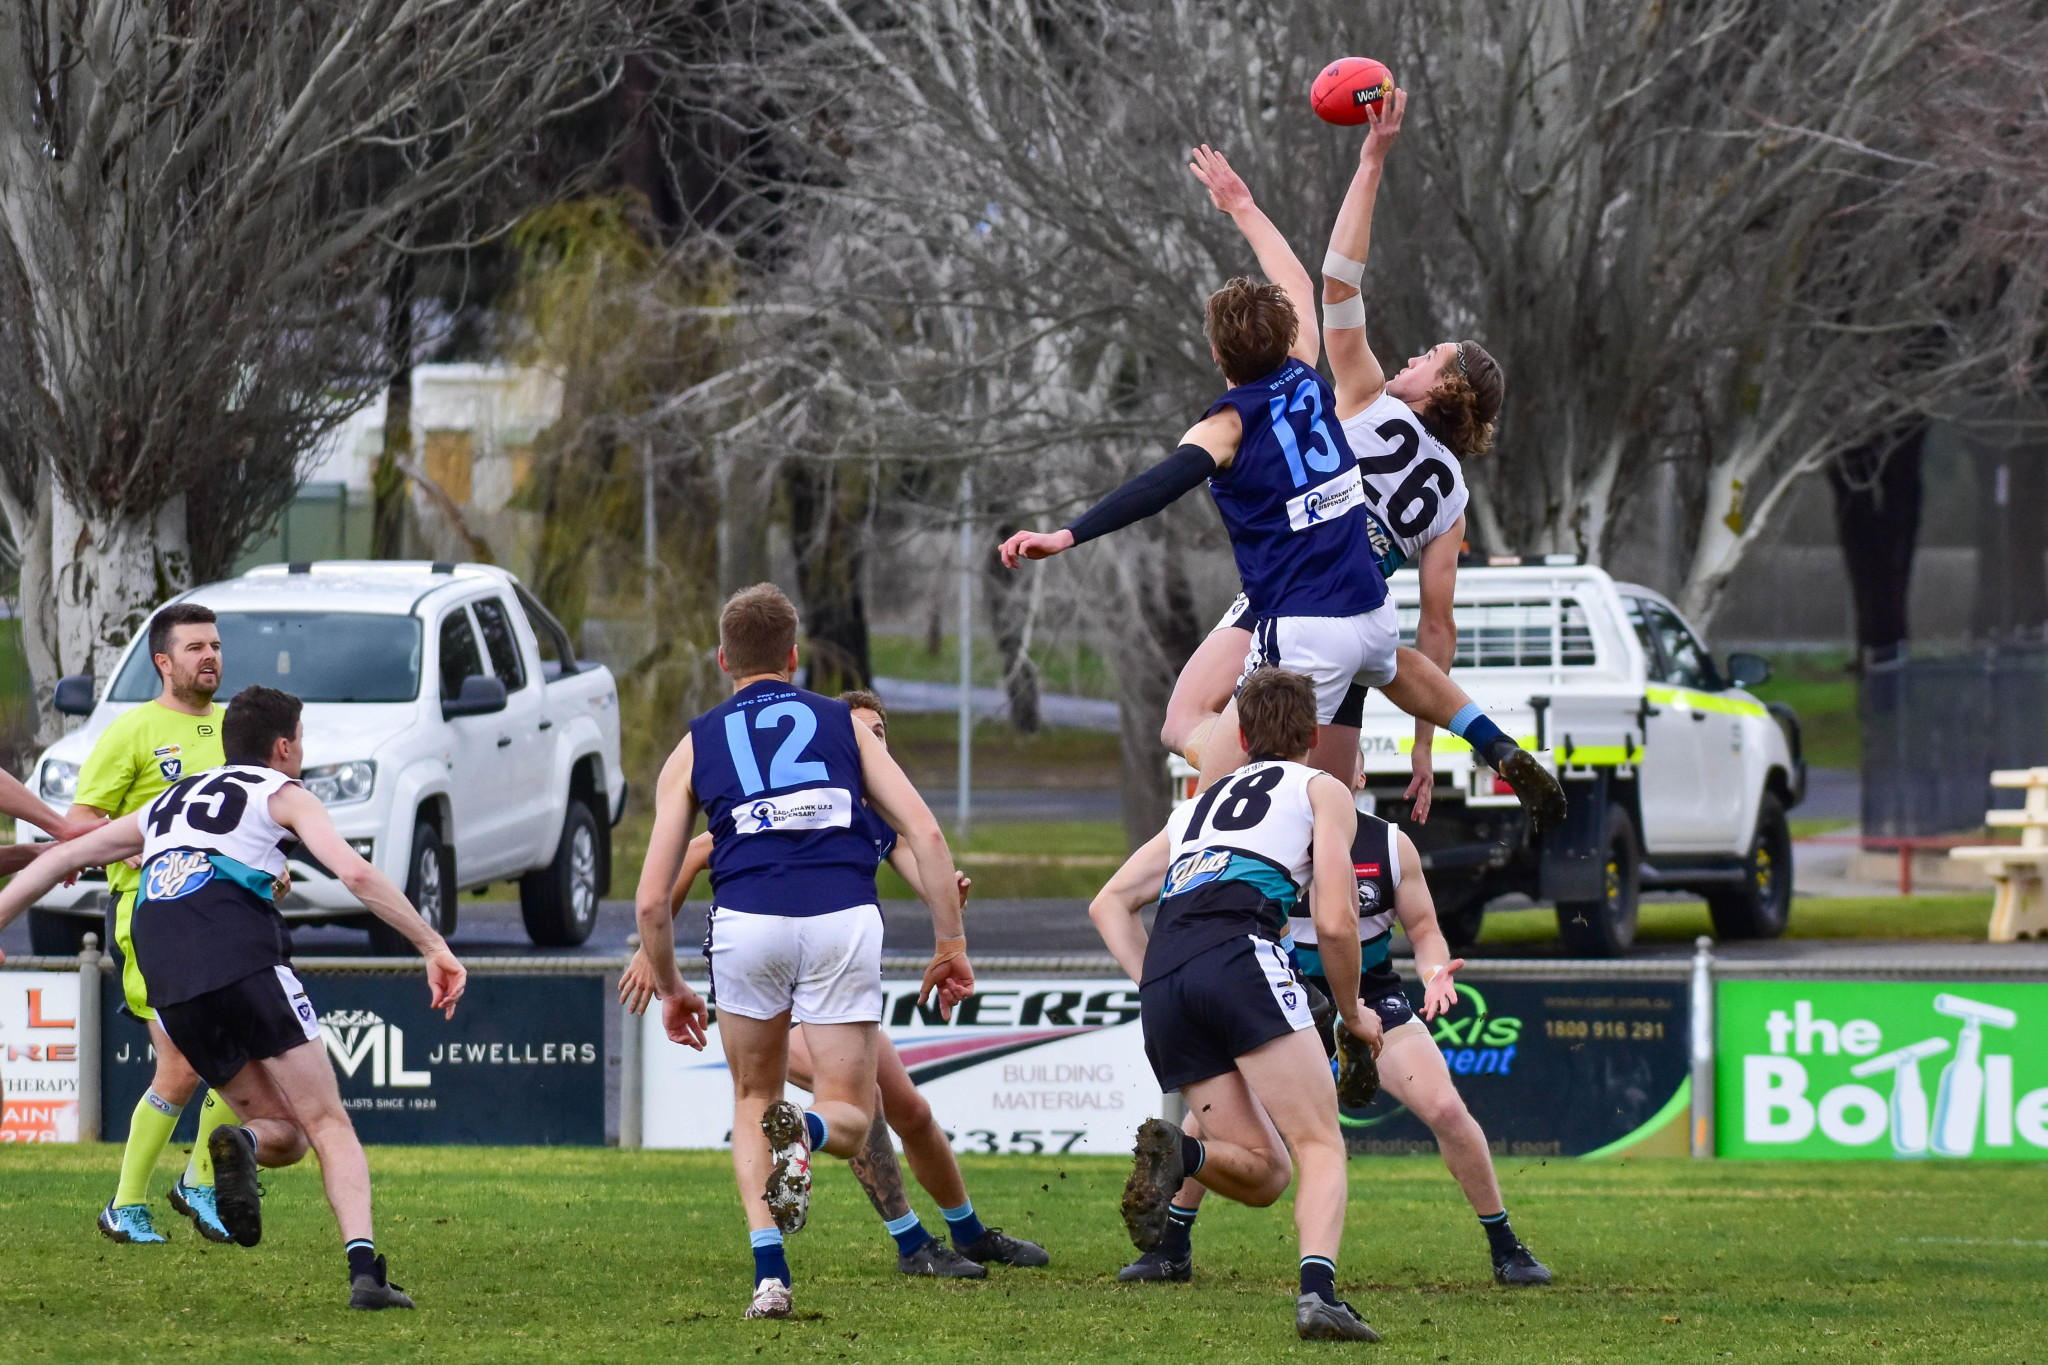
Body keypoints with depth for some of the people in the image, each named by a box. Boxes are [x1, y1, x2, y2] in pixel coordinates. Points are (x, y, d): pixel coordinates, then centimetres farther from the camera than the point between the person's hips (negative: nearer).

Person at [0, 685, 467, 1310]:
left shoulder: (165, 806, 30)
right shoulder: (283, 794, 13)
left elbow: (61, 857, 31)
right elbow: (355, 872, -1)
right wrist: (433, 946, 0)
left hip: (171, 992, 5)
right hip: (246, 964, -5)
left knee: (285, 1134, 14)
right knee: (329, 1124, -2)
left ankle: (241, 1146, -23)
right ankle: (363, 1268, -24)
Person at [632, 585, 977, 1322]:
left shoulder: (694, 747, 19)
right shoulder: (843, 724, 20)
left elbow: (651, 899, 15)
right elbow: (924, 832, 7)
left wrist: (669, 989, 29)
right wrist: (950, 945, 12)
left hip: (748, 922, 0)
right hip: (844, 918, 0)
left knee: (753, 1101, 23)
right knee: (853, 1119, 11)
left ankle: (770, 1274, 5)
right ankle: (805, 1133, -27)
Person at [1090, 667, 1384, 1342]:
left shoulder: (1199, 805, 34)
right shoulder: (1322, 791, 18)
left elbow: (1109, 905, 27)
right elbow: (1335, 920, 6)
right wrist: (1351, 1013, 21)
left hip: (1164, 979, 5)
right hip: (1240, 949, -5)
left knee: (1264, 1172, 8)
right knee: (1322, 1146, -6)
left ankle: (1176, 1152, -23)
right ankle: (1317, 1289, -31)